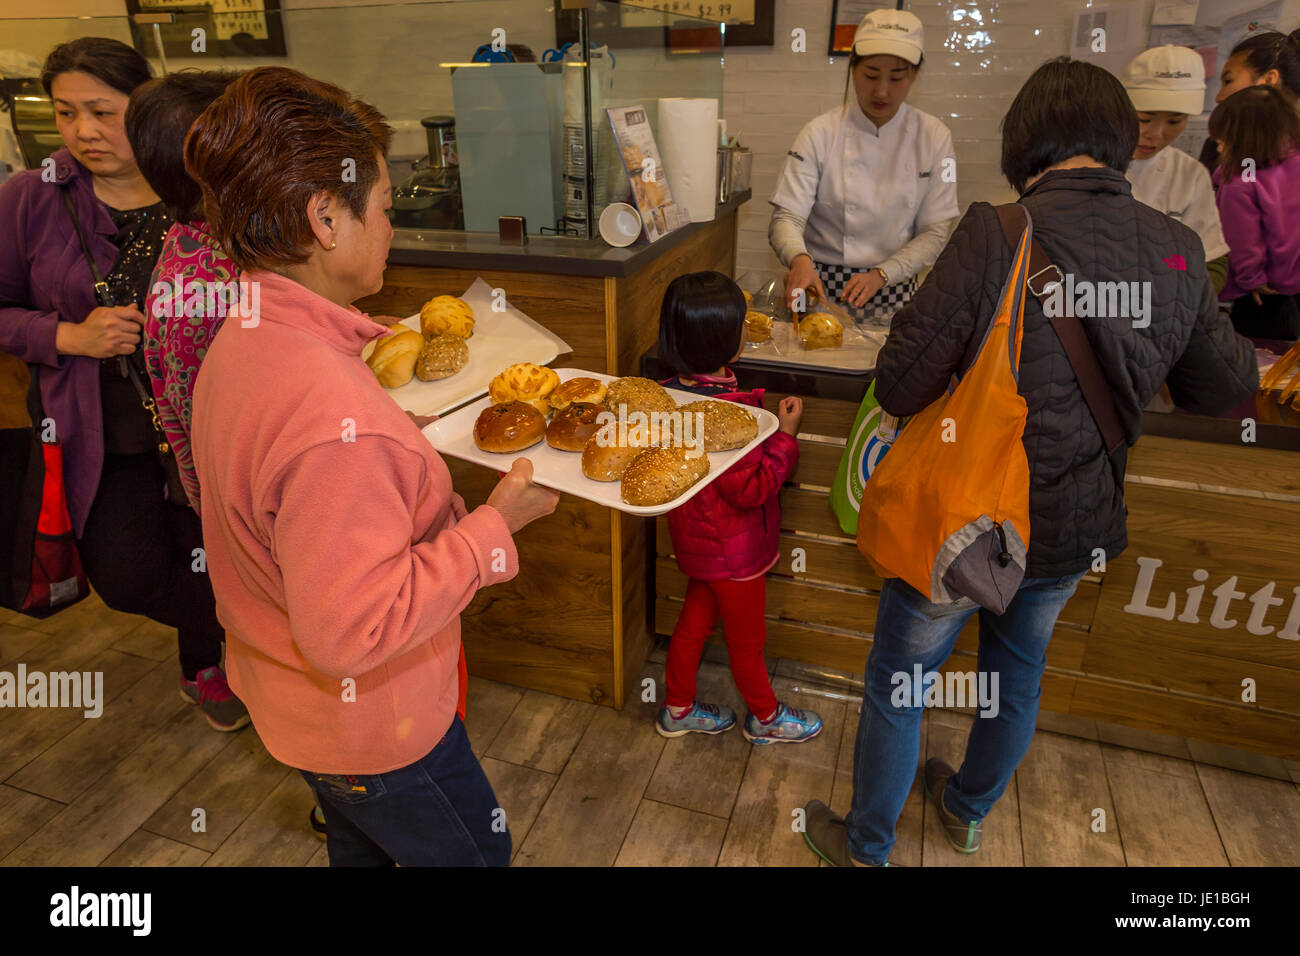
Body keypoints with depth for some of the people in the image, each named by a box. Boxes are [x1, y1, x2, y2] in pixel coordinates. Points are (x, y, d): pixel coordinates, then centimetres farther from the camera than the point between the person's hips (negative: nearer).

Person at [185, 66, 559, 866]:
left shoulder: (244, 339, -4)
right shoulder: (332, 413, -37)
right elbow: (354, 631, -34)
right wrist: (497, 523, -27)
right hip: (366, 721, -9)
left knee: (363, 842, 33)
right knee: (473, 850, 19)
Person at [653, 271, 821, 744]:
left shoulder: (676, 391, -6)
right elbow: (751, 488, -28)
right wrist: (786, 435, -21)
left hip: (696, 540, 8)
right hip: (732, 548, -8)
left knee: (695, 620, 25)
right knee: (747, 638, 16)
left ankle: (678, 709, 42)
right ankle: (765, 717, 40)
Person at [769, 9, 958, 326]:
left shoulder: (934, 137, 1)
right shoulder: (821, 134, -5)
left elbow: (936, 231, 0)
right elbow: (786, 217, -12)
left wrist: (882, 274, -17)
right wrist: (799, 259, -34)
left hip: (893, 295, 1)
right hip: (822, 287, -1)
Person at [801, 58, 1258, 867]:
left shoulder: (997, 236, -23)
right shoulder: (1180, 251, -6)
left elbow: (899, 389, -23)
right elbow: (1225, 388, 6)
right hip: (1077, 528, 6)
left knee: (897, 685, 16)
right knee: (1017, 675, 29)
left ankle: (866, 846, 38)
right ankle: (970, 812, 54)